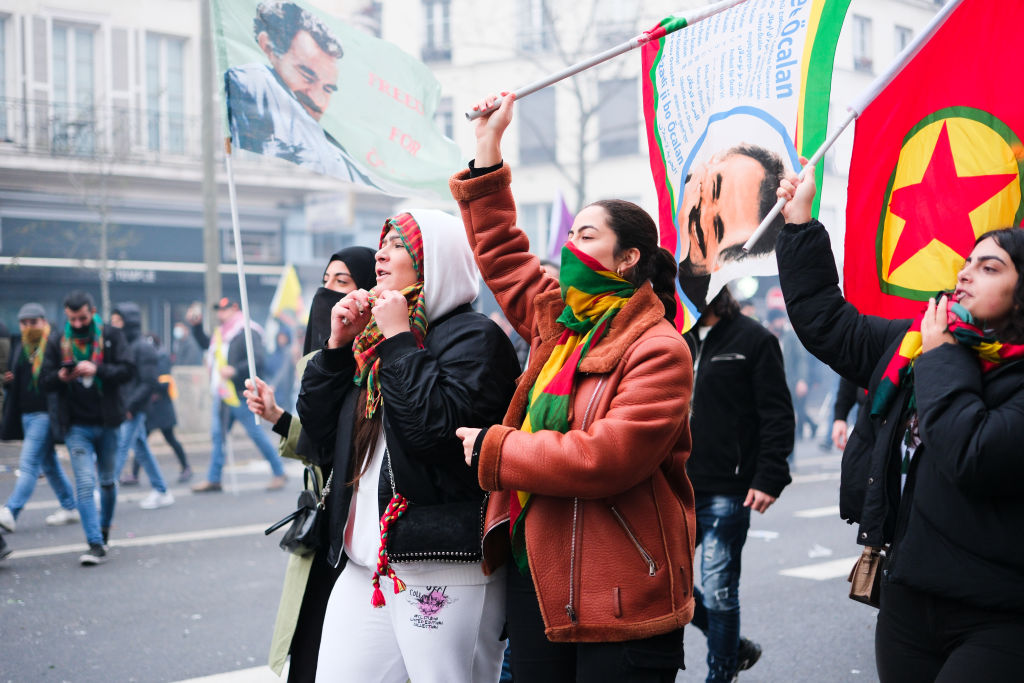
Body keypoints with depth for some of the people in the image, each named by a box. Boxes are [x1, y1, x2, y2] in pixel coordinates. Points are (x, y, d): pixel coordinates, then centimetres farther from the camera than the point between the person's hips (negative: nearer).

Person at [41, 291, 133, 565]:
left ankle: (104, 528, 37)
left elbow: (127, 370, -8)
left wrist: (97, 370, -23)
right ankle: (96, 544, -12)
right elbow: (45, 380, 4)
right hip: (76, 425, -1)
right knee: (85, 483, -11)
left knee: (108, 480, 15)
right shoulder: (57, 340, 3)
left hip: (107, 423, 1)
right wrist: (60, 377, -18)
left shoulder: (111, 335, -1)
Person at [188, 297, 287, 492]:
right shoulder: (220, 333, 14)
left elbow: (258, 360, -22)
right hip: (222, 395, 8)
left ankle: (279, 474, 10)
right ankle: (213, 479, 14)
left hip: (240, 395, -8)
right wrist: (197, 326, 22)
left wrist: (235, 370, -29)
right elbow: (205, 345, 33)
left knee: (256, 434, -2)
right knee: (217, 436, 8)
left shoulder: (247, 333, -13)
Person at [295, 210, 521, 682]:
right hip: (363, 565, 8)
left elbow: (440, 426, -24)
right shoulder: (374, 334, 18)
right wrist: (337, 344, 6)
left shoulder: (475, 337, -7)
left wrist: (401, 341, -15)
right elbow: (317, 429, 16)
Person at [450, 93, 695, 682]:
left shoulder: (658, 349, -14)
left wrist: (495, 450, -15)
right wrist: (489, 145, 19)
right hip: (534, 574, 8)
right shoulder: (558, 320, 10)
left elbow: (608, 456, -25)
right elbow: (502, 254, 21)